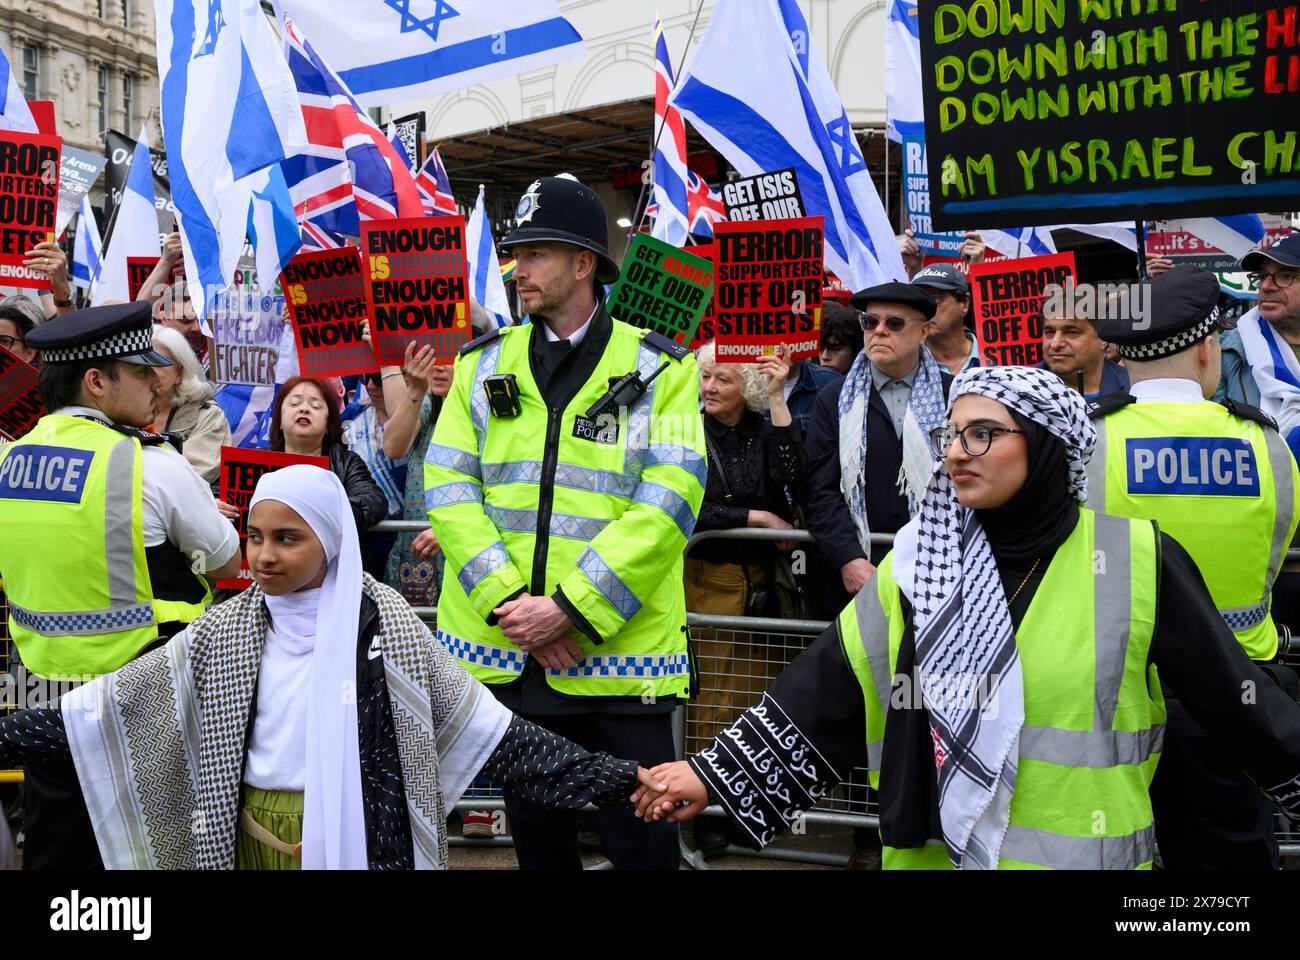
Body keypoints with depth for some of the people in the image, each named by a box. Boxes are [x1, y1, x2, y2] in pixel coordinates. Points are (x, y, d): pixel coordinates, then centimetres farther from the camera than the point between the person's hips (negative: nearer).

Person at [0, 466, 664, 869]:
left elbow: (481, 721, -8)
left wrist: (609, 778, -14)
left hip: (362, 838, -2)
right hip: (254, 840, 2)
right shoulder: (223, 632, -1)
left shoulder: (386, 624, -8)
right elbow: (113, 705, 0)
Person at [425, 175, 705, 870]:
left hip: (619, 651, -3)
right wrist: (508, 600, -13)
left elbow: (667, 502, -10)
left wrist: (571, 609, -17)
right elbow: (447, 487, 0)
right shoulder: (483, 365, 9)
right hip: (504, 647, 3)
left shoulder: (660, 369, -1)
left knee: (641, 844, 3)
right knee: (535, 835, 17)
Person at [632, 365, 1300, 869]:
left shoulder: (1137, 563, -6)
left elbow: (1238, 697, 1)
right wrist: (718, 774, -4)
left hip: (1089, 852, -2)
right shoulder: (920, 562, 1)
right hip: (934, 852, 2)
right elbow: (826, 688, 1)